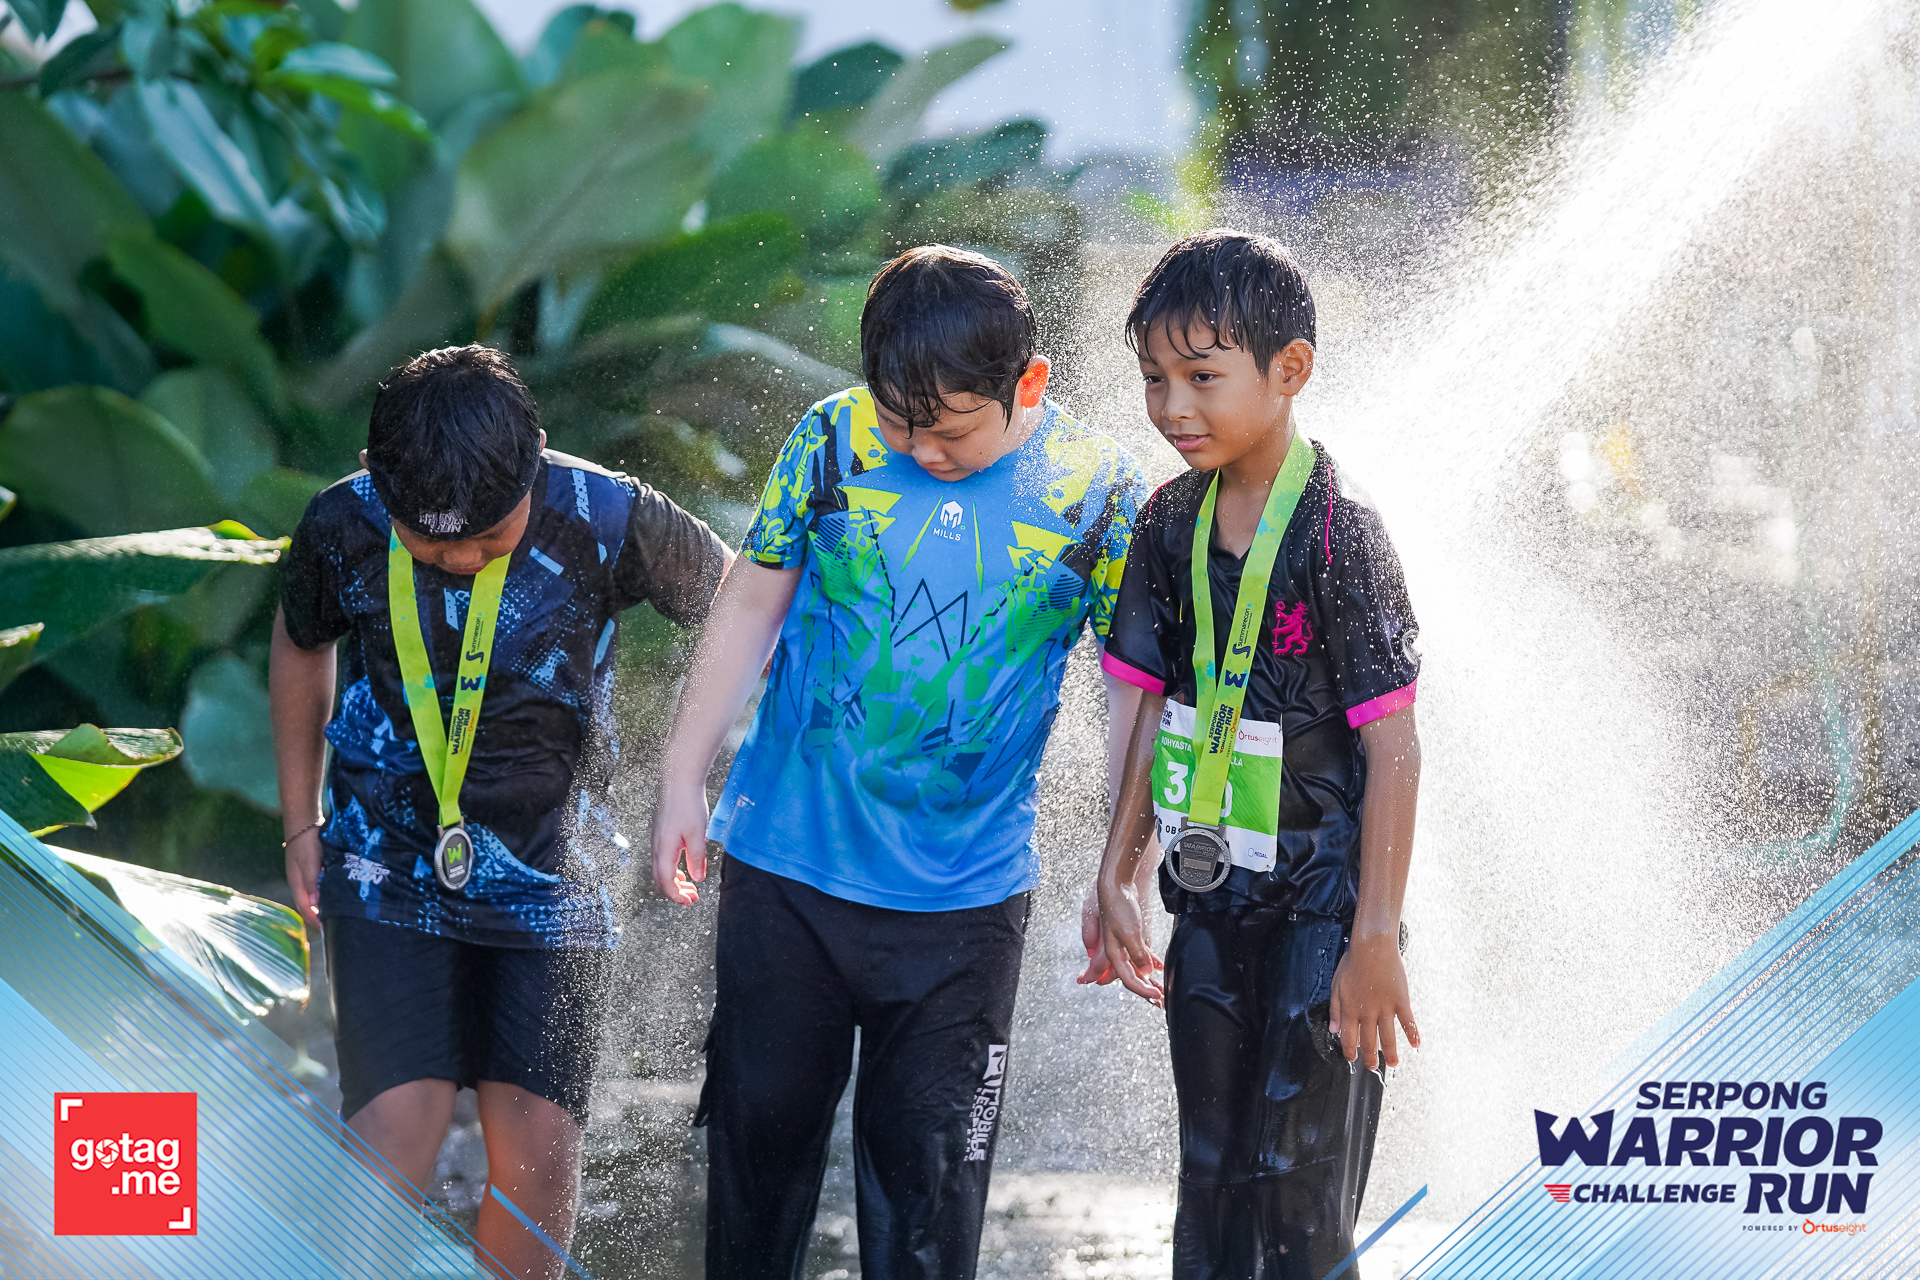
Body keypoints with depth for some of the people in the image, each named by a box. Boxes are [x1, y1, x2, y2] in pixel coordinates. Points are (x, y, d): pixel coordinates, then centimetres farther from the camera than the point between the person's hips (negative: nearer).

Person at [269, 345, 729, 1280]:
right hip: (389, 872, 0)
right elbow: (300, 644, 9)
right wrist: (301, 824, 11)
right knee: (395, 1132, -13)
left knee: (537, 1148, -3)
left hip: (548, 878, 0)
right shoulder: (344, 527, -14)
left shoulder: (608, 523, -19)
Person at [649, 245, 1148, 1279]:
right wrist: (681, 786, 5)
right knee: (759, 1128, 11)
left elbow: (1135, 683, -1)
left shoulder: (1096, 488, -8)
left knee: (930, 1170, 3)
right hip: (787, 868, 1)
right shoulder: (833, 440, -6)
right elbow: (749, 608, 5)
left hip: (964, 894, -1)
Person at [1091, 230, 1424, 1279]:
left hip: (1322, 909, -6)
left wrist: (1375, 940, -18)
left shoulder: (1338, 533, -17)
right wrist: (1118, 877, 10)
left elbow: (1393, 745, -17)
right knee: (1209, 1179, 14)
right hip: (1212, 904, 6)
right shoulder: (1172, 523, 2)